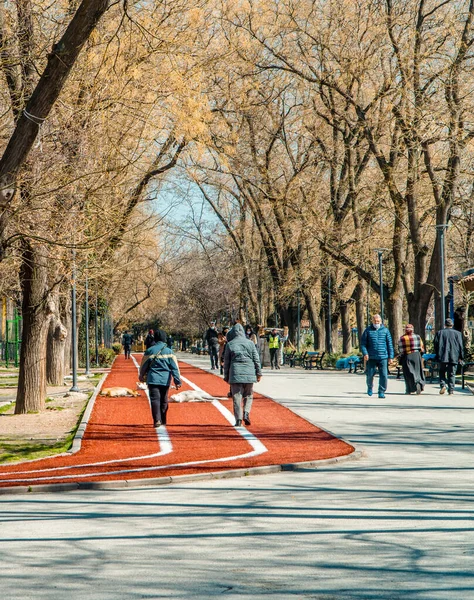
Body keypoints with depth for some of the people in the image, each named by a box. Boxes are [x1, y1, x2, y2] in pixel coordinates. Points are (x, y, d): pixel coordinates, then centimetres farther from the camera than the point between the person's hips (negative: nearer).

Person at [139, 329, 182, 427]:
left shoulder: (150, 350, -2)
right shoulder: (169, 351, -1)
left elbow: (144, 365, 8)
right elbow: (174, 367, -4)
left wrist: (141, 376, 26)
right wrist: (177, 381, -2)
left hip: (153, 379, -2)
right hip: (165, 380, 2)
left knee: (155, 399, -6)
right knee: (164, 400, 15)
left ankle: (157, 420, -21)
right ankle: (163, 421, 24)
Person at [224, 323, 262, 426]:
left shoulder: (230, 344, 1)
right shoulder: (250, 343, 2)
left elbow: (226, 362, 5)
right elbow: (256, 359, 3)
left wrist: (226, 376, 12)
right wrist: (259, 373, 11)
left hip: (235, 374, -1)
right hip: (249, 373, 1)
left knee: (237, 397, 1)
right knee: (248, 396, 15)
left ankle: (238, 420, -4)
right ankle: (246, 413, -5)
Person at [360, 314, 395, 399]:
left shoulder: (385, 330, 8)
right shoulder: (368, 330, 4)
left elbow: (390, 344, 9)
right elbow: (363, 343, 3)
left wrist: (391, 356, 4)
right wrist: (365, 353, -12)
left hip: (383, 357, 1)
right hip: (371, 357, -1)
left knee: (384, 375, -6)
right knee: (370, 374, 6)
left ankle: (381, 392, 3)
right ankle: (370, 387, 35)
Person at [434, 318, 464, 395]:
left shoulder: (439, 333, 4)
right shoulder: (457, 333, 2)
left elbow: (436, 345, 5)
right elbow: (460, 346, 2)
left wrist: (437, 355, 13)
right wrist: (461, 357, 7)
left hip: (443, 357, 0)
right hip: (454, 357, 0)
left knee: (442, 372, 12)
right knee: (452, 374, 4)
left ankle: (443, 385, -8)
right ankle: (451, 389, 1)